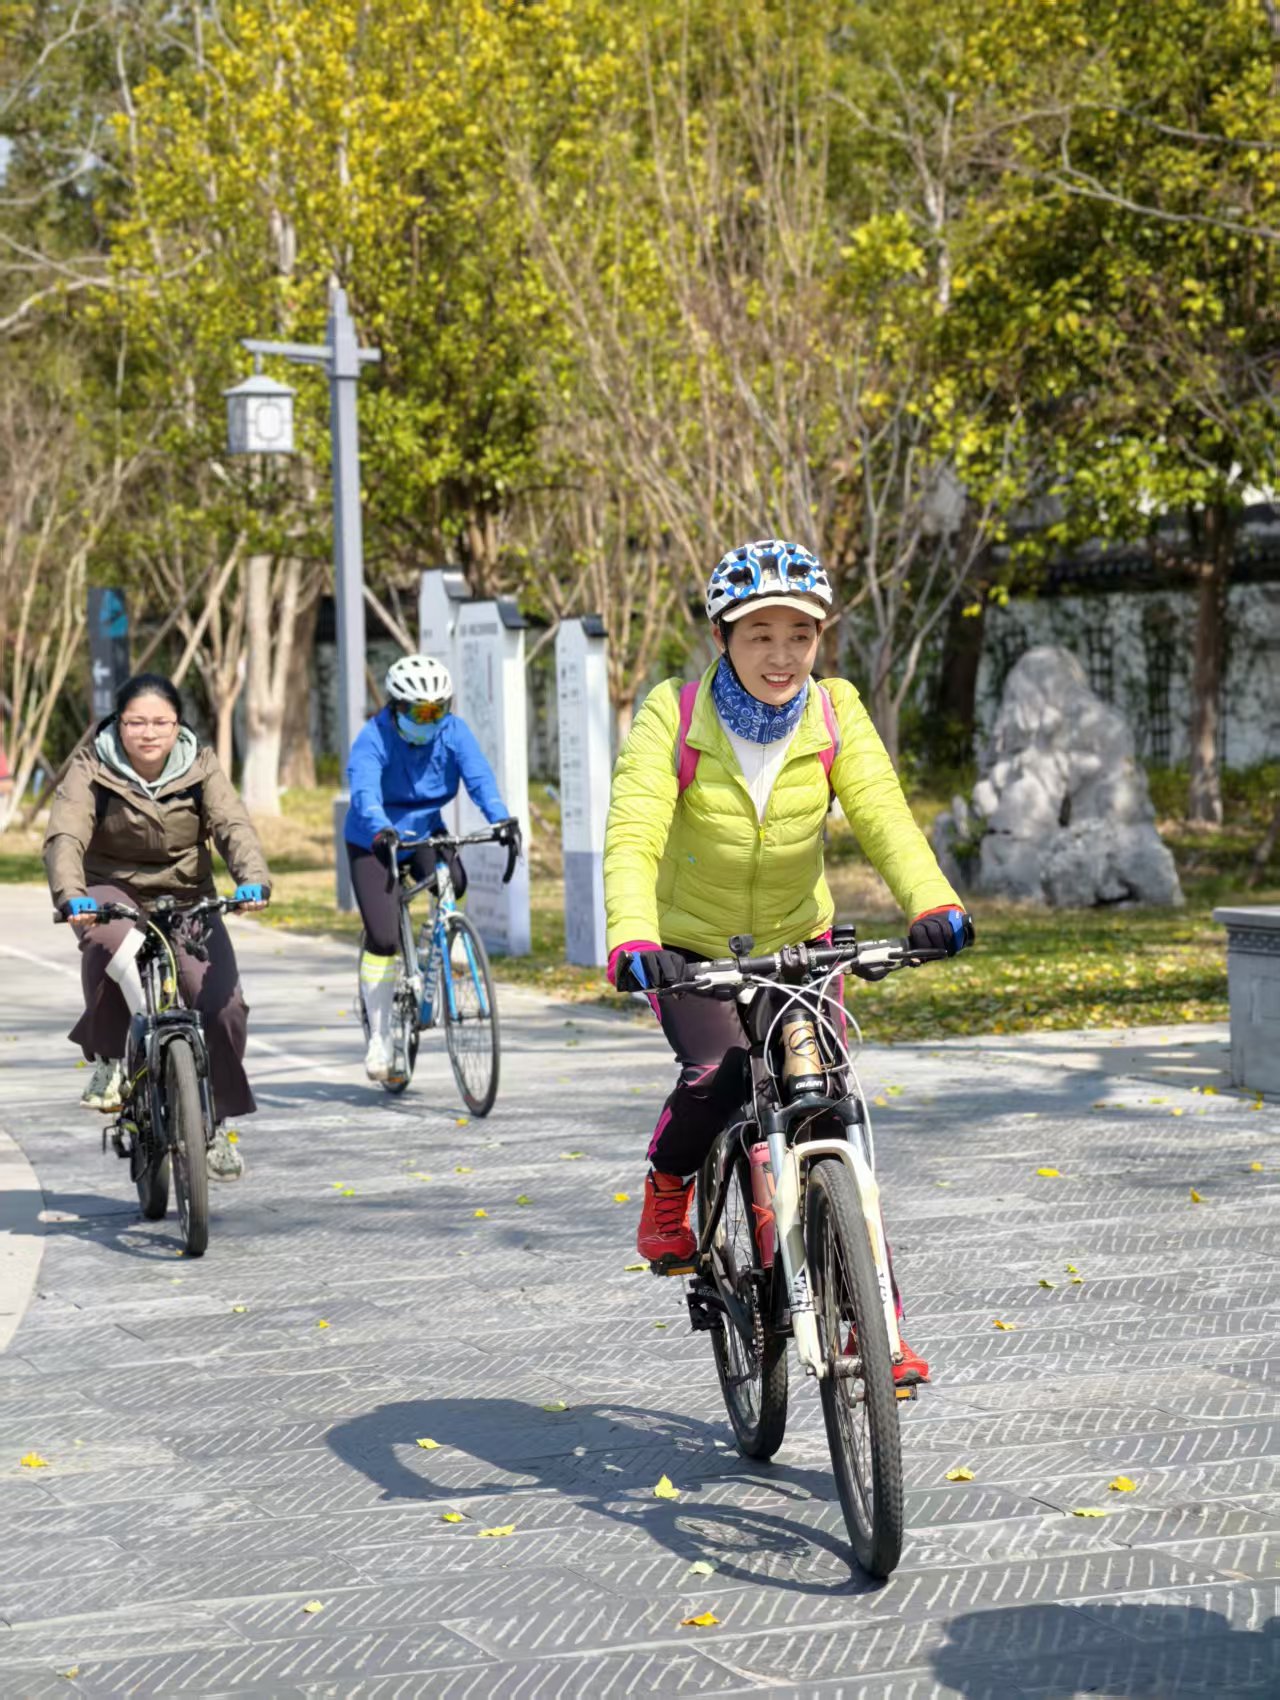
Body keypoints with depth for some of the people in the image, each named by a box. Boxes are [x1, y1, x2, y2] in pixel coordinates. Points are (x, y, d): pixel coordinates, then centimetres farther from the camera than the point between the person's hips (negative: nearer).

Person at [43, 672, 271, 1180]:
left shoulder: (200, 766, -4)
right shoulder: (91, 768, -9)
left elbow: (233, 826, -19)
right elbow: (64, 837, -23)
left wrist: (253, 880, -40)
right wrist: (71, 897, -44)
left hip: (187, 900, 2)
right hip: (112, 895, -2)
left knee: (224, 1005, -16)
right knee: (109, 937, -39)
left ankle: (216, 1123, 6)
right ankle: (109, 1058, -20)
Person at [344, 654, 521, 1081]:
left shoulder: (454, 732, -13)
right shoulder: (374, 737, -22)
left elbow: (479, 776, -26)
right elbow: (364, 790, -38)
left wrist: (501, 819, -45)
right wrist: (381, 831, -57)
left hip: (425, 832, 3)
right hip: (375, 841, -3)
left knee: (452, 882, -29)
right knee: (383, 937, -13)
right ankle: (379, 1037, 0)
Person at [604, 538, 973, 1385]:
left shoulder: (835, 715, -12)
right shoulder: (674, 718, -19)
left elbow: (884, 815, -24)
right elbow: (633, 835, -30)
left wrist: (933, 903, -44)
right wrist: (631, 939, -49)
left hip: (795, 942, 2)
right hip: (689, 946, -2)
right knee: (717, 1075, -28)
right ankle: (667, 1192, 6)